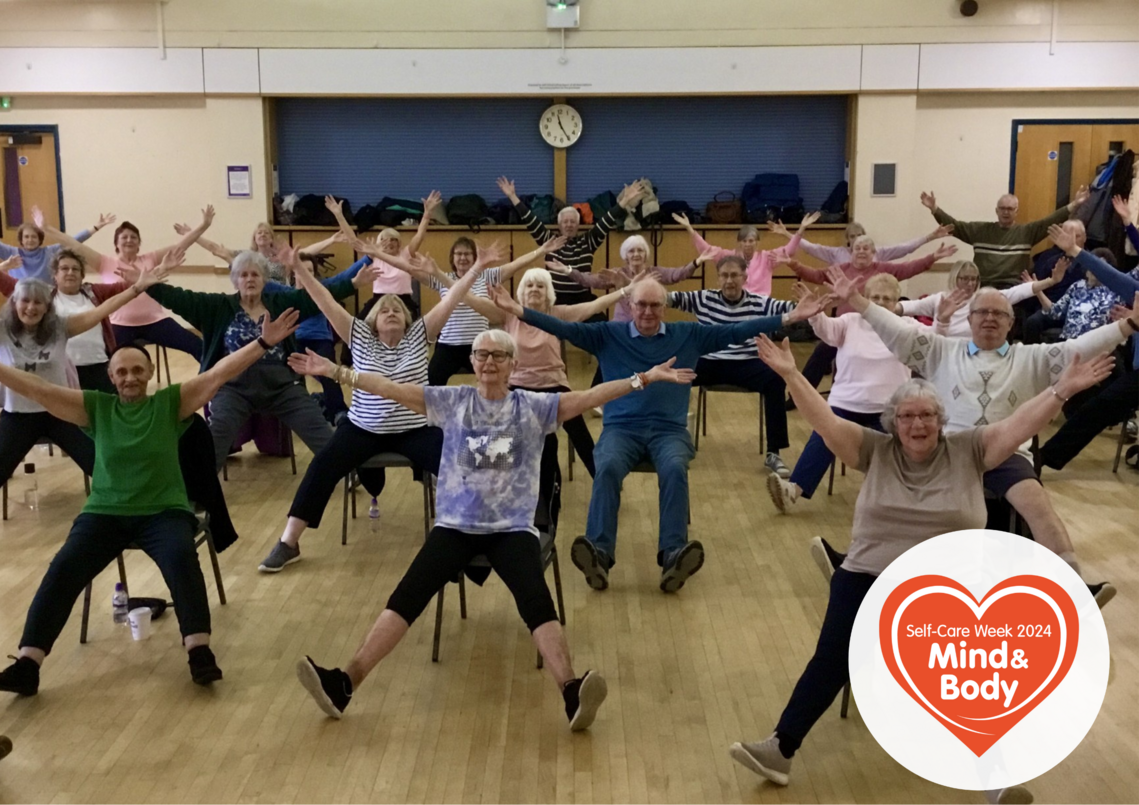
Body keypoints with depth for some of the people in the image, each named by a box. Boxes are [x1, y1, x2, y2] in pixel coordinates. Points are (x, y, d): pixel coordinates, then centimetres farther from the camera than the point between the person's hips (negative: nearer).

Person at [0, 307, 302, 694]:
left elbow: (218, 374, -8)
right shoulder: (95, 407, 6)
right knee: (63, 569, -19)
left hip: (164, 512, -2)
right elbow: (37, 388, 2)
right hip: (104, 513, 2)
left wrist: (263, 343, -17)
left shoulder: (171, 402, 1)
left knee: (182, 557, -31)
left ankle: (200, 652, -31)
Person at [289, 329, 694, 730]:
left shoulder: (534, 407, 4)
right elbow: (390, 388, 3)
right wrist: (334, 370, -3)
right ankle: (343, 683, -20)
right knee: (407, 596, -16)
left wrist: (645, 378, -12)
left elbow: (589, 396, -4)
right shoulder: (451, 401, 7)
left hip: (513, 528, -1)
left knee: (537, 602, -25)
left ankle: (571, 692, -36)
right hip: (456, 525, 1)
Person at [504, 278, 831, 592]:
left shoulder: (688, 335, 11)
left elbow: (735, 331, 7)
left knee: (675, 470, -32)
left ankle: (673, 556, -41)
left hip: (669, 430, 0)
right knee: (607, 468, -32)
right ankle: (599, 555, -40)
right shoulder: (608, 334, 9)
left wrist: (788, 317, 1)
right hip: (621, 428, 0)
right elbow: (564, 328, 1)